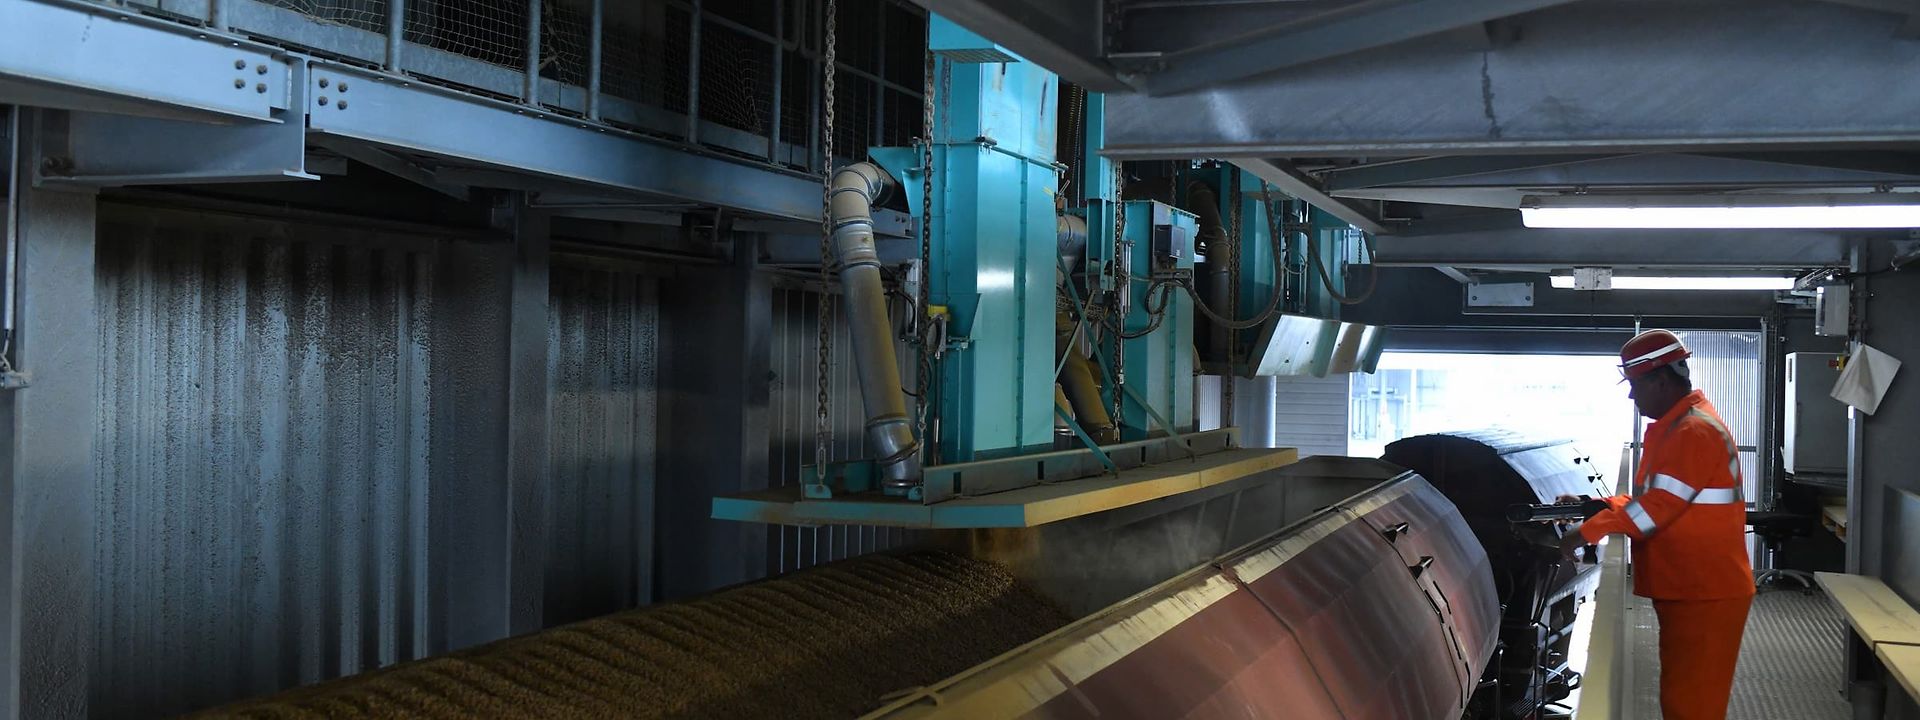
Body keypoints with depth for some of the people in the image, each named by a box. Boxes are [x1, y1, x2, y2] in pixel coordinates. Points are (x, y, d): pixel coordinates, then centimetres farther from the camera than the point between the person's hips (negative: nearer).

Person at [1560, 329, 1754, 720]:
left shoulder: (1695, 432, -18)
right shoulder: (1675, 427, 17)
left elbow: (1657, 506, -23)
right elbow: (1650, 497, 21)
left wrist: (1587, 533, -18)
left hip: (1706, 595, -10)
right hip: (1686, 590, 10)